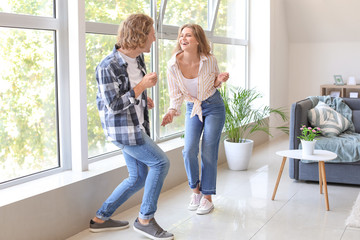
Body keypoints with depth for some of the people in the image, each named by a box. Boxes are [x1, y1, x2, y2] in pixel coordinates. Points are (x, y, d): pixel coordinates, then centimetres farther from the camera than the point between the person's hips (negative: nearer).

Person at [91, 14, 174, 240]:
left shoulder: (138, 58, 7)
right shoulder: (108, 66, -19)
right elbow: (114, 105, -19)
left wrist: (144, 98, 7)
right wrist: (142, 87, -22)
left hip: (136, 126, 9)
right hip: (123, 129, -9)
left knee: (139, 178, 12)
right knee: (160, 163, -9)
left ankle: (100, 218, 24)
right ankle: (145, 219, 4)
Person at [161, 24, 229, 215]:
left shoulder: (209, 60, -17)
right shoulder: (173, 65, -16)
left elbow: (214, 84, 3)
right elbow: (176, 95, -8)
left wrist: (220, 80, -19)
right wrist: (172, 111, -26)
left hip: (214, 107, -2)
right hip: (192, 108, 2)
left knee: (208, 152, -4)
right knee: (189, 150, -12)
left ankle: (207, 197, 10)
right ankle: (195, 190, 14)